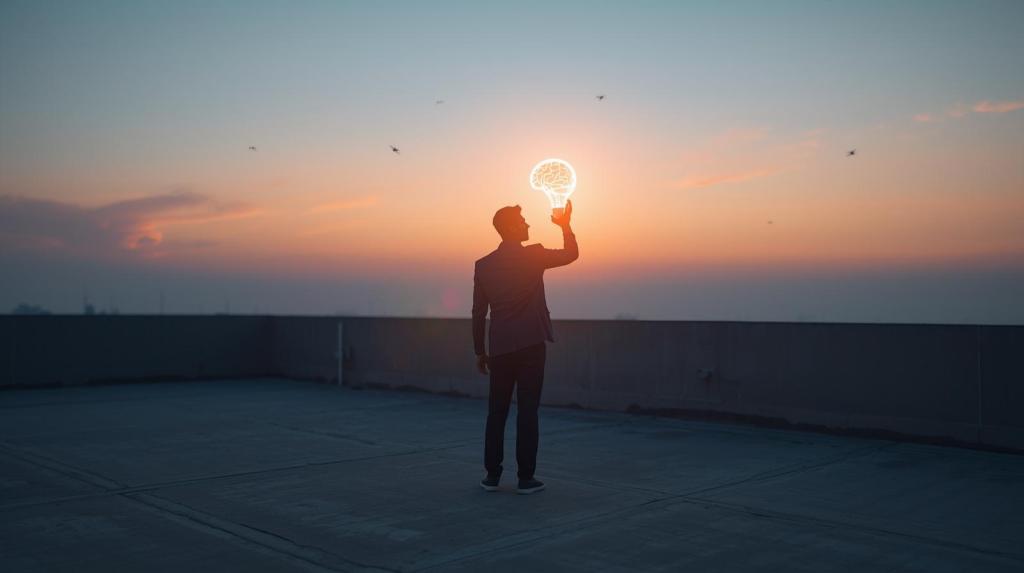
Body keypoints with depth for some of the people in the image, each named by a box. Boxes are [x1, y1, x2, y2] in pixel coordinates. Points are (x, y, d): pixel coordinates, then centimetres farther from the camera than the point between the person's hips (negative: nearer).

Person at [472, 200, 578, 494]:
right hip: (530, 345, -3)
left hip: (500, 348, 3)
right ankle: (526, 478, 2)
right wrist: (565, 225, 22)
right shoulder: (533, 255, -6)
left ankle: (492, 475, 13)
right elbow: (571, 254, 10)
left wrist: (479, 351, 13)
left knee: (497, 412, 11)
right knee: (528, 411, 0)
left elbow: (478, 313, 6)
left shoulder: (483, 265, 4)